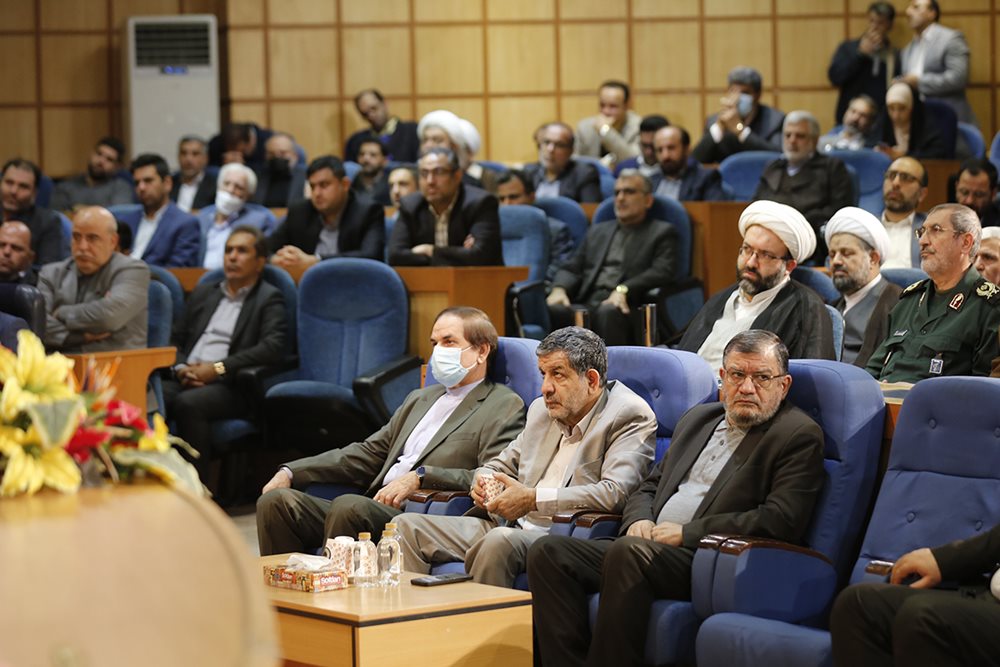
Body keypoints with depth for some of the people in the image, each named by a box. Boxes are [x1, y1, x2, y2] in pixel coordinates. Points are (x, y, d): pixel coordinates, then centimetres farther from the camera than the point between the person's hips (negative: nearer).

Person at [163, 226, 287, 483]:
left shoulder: (269, 299, 8)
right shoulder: (204, 292, 26)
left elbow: (273, 347, -9)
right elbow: (177, 339, 24)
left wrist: (218, 368, -14)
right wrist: (181, 368, 0)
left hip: (230, 387, -5)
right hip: (186, 380, 5)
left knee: (188, 404, -36)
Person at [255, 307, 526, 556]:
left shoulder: (504, 407, 4)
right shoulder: (420, 399, 29)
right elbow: (368, 453, 25)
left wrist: (420, 477, -20)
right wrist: (291, 472, 12)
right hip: (378, 510, 7)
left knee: (349, 505, -35)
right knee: (276, 500, -12)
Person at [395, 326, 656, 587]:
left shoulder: (630, 416, -6)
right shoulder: (542, 409, 18)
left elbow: (615, 493, -20)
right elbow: (502, 465, 30)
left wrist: (533, 499, -19)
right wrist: (484, 482, 3)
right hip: (509, 527, 8)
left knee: (500, 541, -39)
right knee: (406, 527, -4)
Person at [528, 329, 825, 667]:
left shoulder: (799, 436, -1)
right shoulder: (698, 418, 23)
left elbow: (782, 521, -13)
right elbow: (650, 485, 29)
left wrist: (687, 533, -12)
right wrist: (639, 520, 4)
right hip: (651, 548, 8)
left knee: (630, 551, -35)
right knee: (548, 551, -14)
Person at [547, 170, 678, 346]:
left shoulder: (662, 233, 15)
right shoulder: (598, 231, 30)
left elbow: (662, 272, -3)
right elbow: (572, 268, 22)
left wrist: (623, 290, -20)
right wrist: (559, 289, -3)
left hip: (626, 307, -4)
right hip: (587, 304, 4)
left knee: (608, 312, -39)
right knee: (552, 310, -29)